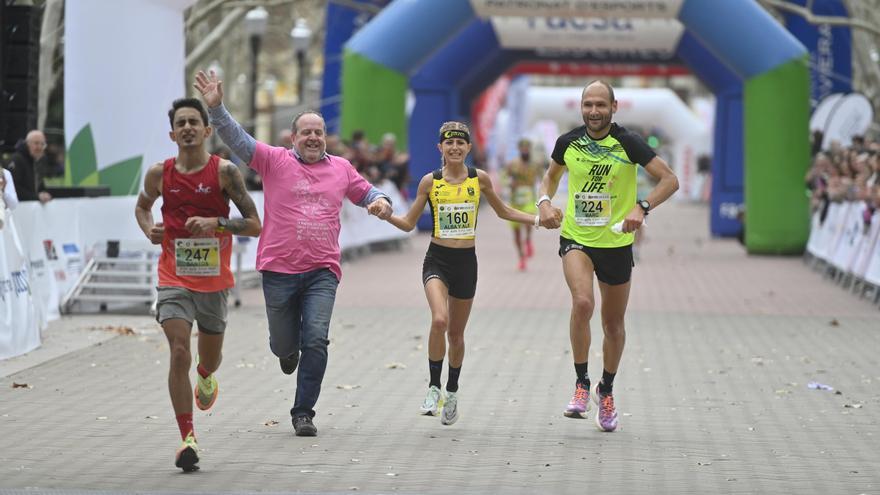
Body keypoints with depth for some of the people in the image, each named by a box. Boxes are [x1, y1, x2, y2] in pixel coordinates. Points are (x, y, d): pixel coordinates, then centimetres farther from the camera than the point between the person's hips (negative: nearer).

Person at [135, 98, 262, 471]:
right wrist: (149, 229, -2)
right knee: (179, 353, -17)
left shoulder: (224, 172, -9)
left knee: (210, 358, 17)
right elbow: (142, 206, 19)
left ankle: (206, 377, 57)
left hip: (214, 280, 0)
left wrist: (216, 222, -24)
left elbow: (255, 225, -9)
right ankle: (187, 439, -14)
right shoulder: (159, 174, -2)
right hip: (174, 279, 0)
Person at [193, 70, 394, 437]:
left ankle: (303, 413, -4)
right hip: (279, 269, -1)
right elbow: (237, 139, -6)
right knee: (284, 344, 10)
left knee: (315, 341, -13)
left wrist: (381, 200, 4)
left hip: (322, 272, 1)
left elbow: (365, 192, 27)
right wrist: (215, 107, -19)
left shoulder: (341, 168, 12)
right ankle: (289, 351, 50)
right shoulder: (274, 161, 3)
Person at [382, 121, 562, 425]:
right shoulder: (430, 181, -3)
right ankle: (434, 387, -10)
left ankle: (452, 392, 33)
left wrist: (537, 219, 8)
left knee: (456, 333, 12)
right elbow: (408, 223, 3)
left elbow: (502, 211, 16)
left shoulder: (479, 179, 0)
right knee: (439, 320, -25)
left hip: (465, 262, 2)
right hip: (437, 260, -2)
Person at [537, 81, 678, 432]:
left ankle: (607, 390, 36)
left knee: (613, 323, 11)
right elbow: (552, 174, 18)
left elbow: (670, 180, -11)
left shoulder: (628, 143, -11)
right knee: (582, 302, -27)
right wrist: (544, 201, -2)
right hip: (576, 238, 0)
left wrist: (641, 207, -26)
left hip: (616, 242, 0)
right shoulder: (568, 142, -3)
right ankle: (581, 384, -13)